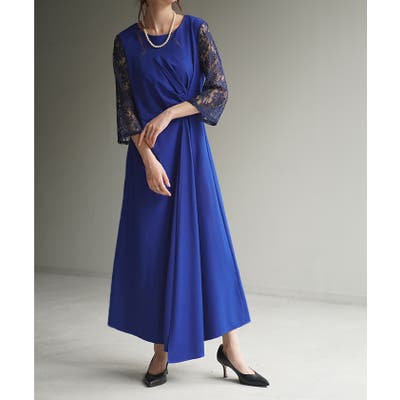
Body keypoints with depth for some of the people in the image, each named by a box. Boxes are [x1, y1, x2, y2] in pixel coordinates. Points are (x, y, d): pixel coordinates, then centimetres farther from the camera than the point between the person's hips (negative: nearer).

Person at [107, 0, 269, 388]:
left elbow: (220, 90, -4)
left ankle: (230, 346, 8)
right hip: (148, 154, 1)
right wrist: (149, 159, -13)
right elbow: (126, 107, -2)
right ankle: (161, 351, 13)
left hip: (190, 149, 0)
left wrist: (168, 114, -13)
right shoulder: (125, 41, 2)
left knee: (209, 239, -1)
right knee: (152, 246, 2)